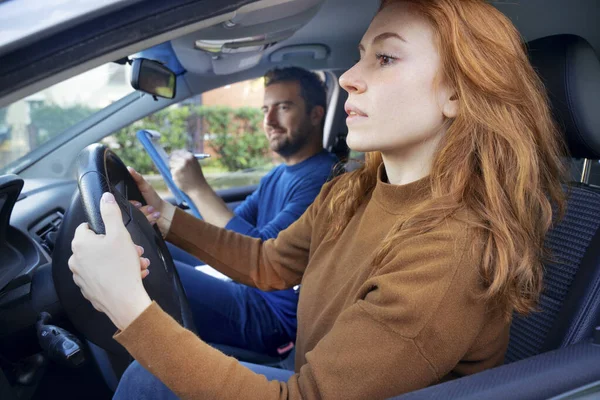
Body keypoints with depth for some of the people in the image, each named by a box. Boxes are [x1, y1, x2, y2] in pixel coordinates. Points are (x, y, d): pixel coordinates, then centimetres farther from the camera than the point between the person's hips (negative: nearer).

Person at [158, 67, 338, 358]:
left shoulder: (322, 178, -18)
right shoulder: (277, 176, 14)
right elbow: (227, 229, 14)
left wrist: (198, 189, -19)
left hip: (275, 316, -10)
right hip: (248, 286, 10)